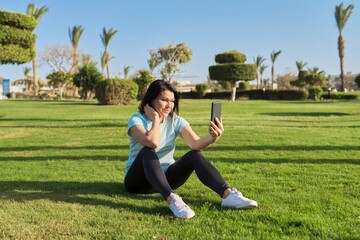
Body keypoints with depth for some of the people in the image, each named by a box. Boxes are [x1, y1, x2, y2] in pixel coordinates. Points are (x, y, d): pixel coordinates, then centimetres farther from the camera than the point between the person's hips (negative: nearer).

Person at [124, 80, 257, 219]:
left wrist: (212, 138, -41)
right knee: (147, 152, -35)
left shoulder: (176, 120, -2)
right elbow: (152, 143, -35)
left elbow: (195, 144, -21)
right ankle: (171, 199, -52)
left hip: (165, 177, 4)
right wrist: (155, 119, -20)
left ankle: (228, 195, -34)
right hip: (138, 179, -3)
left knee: (195, 155, -22)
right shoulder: (137, 120, -13)